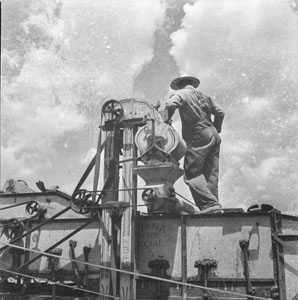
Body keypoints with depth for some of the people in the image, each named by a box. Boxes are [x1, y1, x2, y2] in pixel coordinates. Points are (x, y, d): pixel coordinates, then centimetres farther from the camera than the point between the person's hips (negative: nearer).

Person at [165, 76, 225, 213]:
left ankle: (210, 205, -19)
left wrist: (167, 120, -2)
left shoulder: (181, 93, 2)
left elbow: (170, 105, -18)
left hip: (199, 137, -8)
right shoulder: (204, 96, 23)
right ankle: (213, 206, 6)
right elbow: (220, 112, 21)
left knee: (192, 173, -8)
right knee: (210, 175, 8)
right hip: (214, 137, 8)